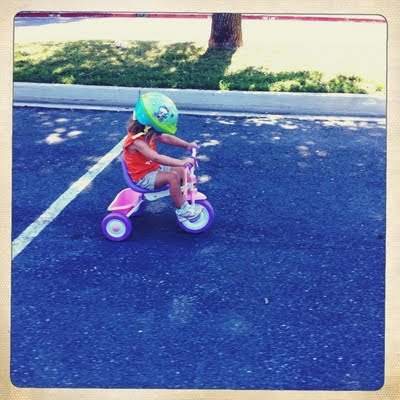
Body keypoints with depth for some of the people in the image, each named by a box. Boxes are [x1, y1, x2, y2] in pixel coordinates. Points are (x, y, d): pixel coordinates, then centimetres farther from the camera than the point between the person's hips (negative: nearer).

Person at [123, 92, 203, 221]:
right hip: (143, 177, -9)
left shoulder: (146, 134, -3)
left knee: (183, 171, 2)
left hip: (154, 168, 9)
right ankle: (182, 210, -19)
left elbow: (167, 138, 6)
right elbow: (157, 158, -41)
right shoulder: (136, 142, -31)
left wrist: (187, 145, -4)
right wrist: (182, 162, -44)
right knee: (172, 176, -29)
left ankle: (188, 200, 11)